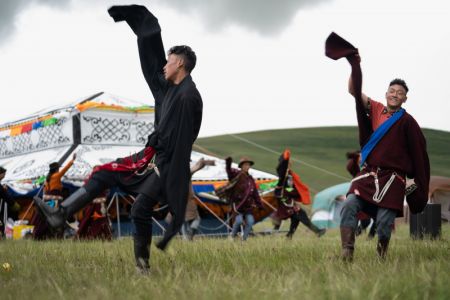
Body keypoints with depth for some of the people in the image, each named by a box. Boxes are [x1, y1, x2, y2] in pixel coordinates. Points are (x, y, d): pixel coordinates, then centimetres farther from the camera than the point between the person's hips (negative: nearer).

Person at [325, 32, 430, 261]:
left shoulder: (407, 121, 1)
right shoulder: (374, 110, 10)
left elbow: (419, 155, 2)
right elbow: (355, 91, 3)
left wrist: (418, 186, 0)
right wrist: (355, 66, -9)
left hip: (392, 178, -3)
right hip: (367, 175, 3)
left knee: (384, 221, -8)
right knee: (350, 206, -18)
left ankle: (381, 258, 11)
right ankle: (347, 254, -24)